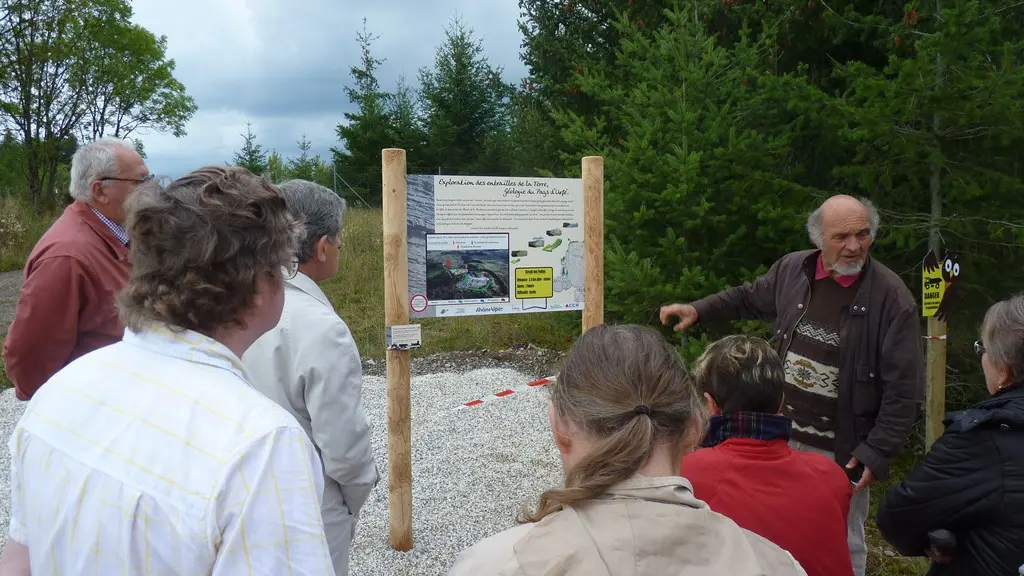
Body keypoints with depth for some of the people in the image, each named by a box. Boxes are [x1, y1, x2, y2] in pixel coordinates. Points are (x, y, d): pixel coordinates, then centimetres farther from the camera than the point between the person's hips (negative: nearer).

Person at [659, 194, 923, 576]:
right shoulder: (791, 270, -2)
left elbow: (903, 390, -14)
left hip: (842, 452, -4)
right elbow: (749, 299, 20)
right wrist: (698, 310, 11)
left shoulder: (891, 297, -15)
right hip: (782, 438, 4)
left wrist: (877, 452, -17)